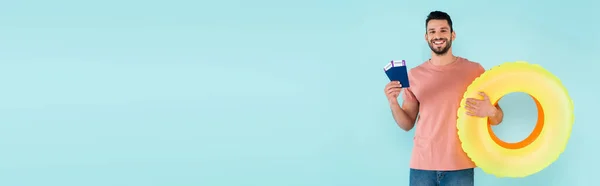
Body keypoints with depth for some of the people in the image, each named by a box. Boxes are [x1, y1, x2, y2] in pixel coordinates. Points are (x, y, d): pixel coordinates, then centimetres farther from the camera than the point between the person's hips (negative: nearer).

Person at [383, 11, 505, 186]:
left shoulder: (474, 70, 0)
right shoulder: (414, 75, 6)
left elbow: (498, 118, 3)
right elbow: (407, 124, 9)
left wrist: (489, 111, -19)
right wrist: (393, 103, -9)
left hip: (459, 166, -1)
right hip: (422, 165, 2)